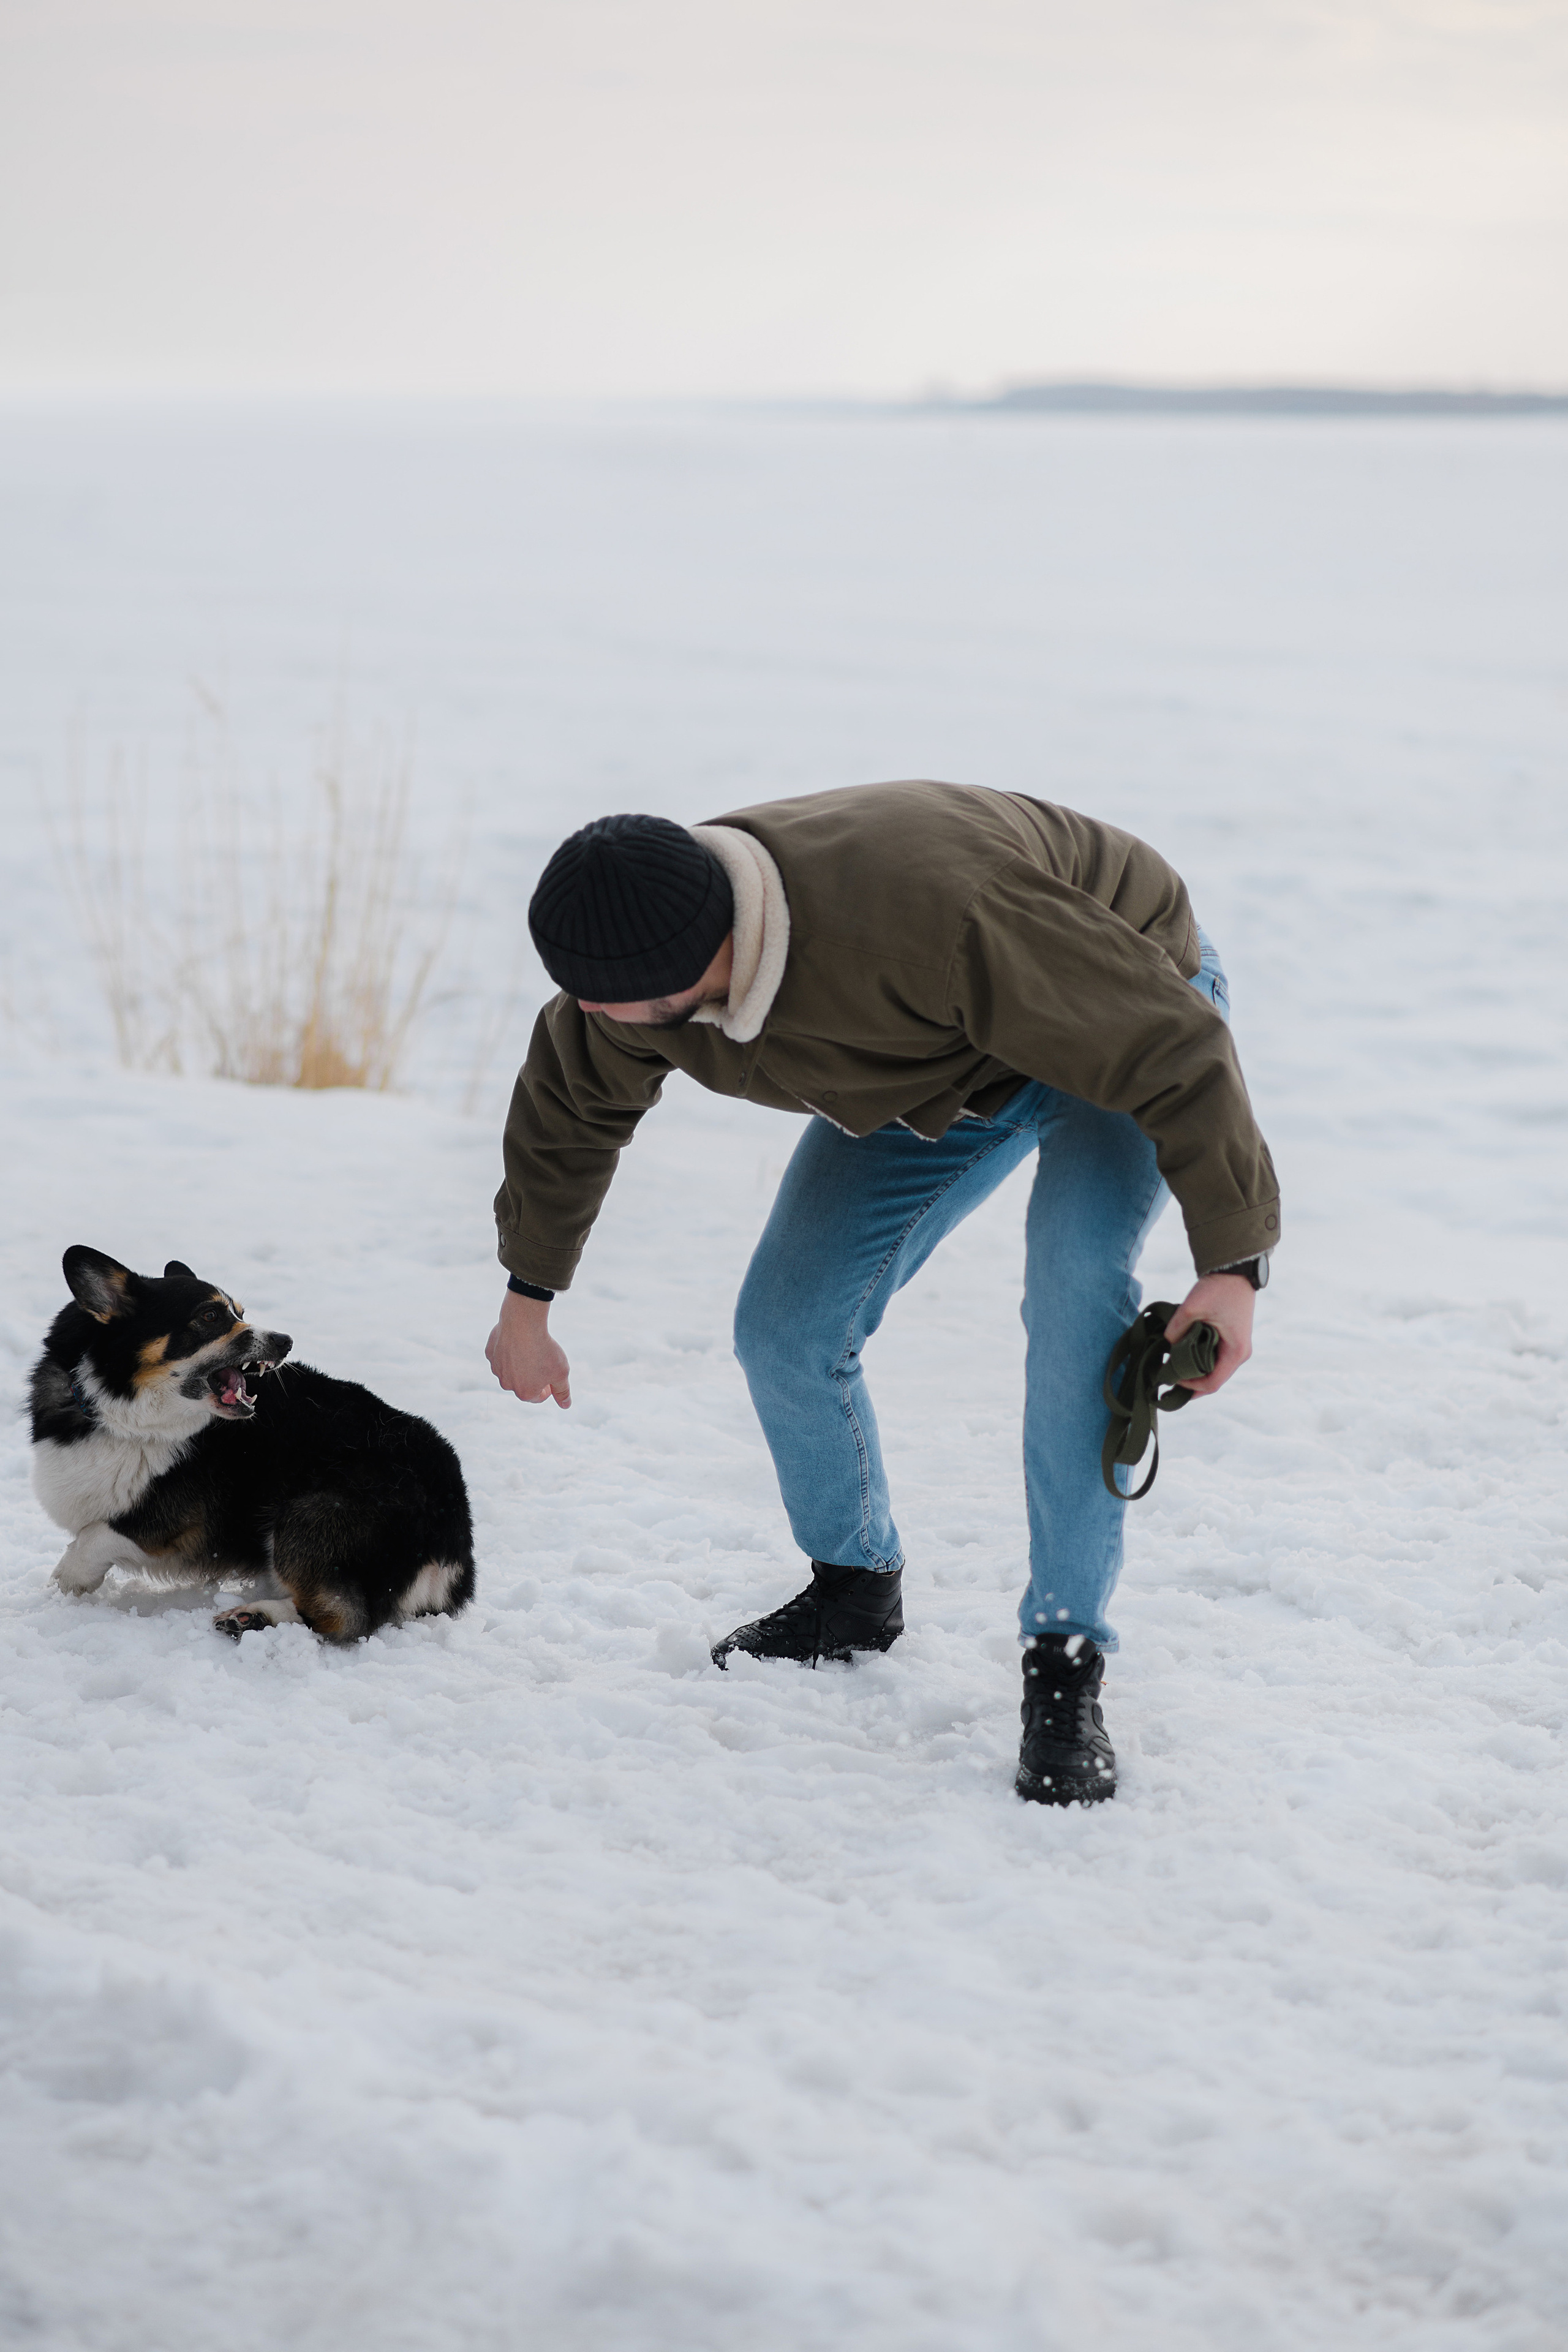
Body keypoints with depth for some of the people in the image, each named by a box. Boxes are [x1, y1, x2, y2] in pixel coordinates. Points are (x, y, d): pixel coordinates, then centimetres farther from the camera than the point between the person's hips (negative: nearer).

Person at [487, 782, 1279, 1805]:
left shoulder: (931, 916, -45)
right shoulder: (637, 980, -22)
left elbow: (1176, 1050, -35)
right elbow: (569, 1105, 3)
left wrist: (1231, 1265, -32)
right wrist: (528, 1294, 16)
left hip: (1125, 1020, -6)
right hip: (941, 1072, 6)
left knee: (1075, 1280, -31)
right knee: (787, 1333, -1)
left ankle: (1065, 1666, -24)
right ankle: (856, 1592, 27)